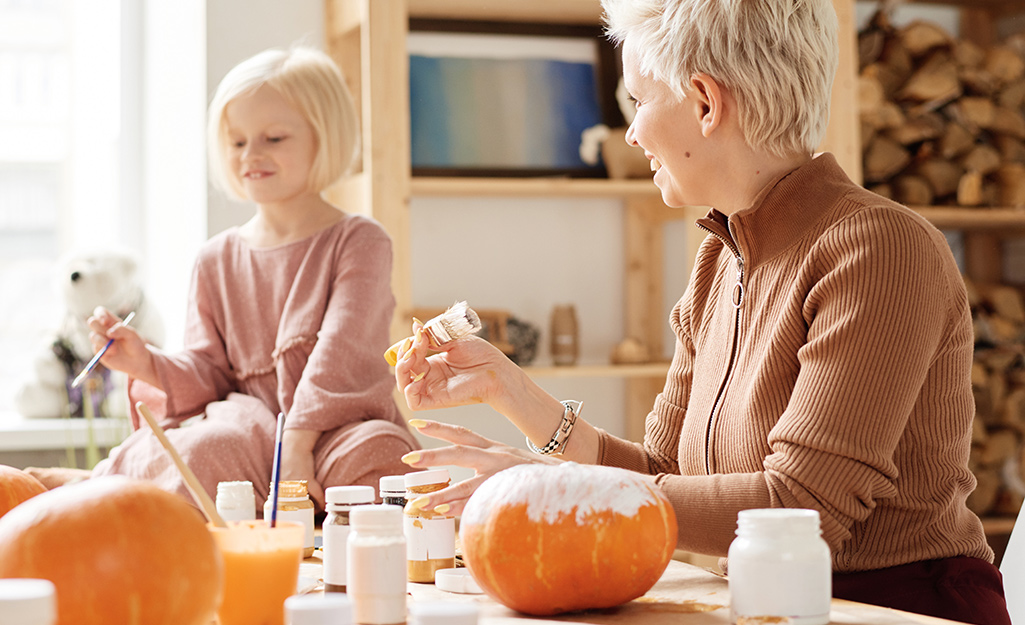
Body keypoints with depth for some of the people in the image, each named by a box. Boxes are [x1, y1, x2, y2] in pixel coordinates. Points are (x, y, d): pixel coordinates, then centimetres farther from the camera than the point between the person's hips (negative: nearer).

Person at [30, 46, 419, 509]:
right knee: (201, 452, -36)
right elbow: (210, 374, 13)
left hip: (339, 425, -1)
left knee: (373, 455, -38)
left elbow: (342, 349, -10)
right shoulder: (218, 260, 16)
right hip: (252, 431, 1)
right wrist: (147, 365, -9)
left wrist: (297, 443, -22)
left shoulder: (359, 242, 3)